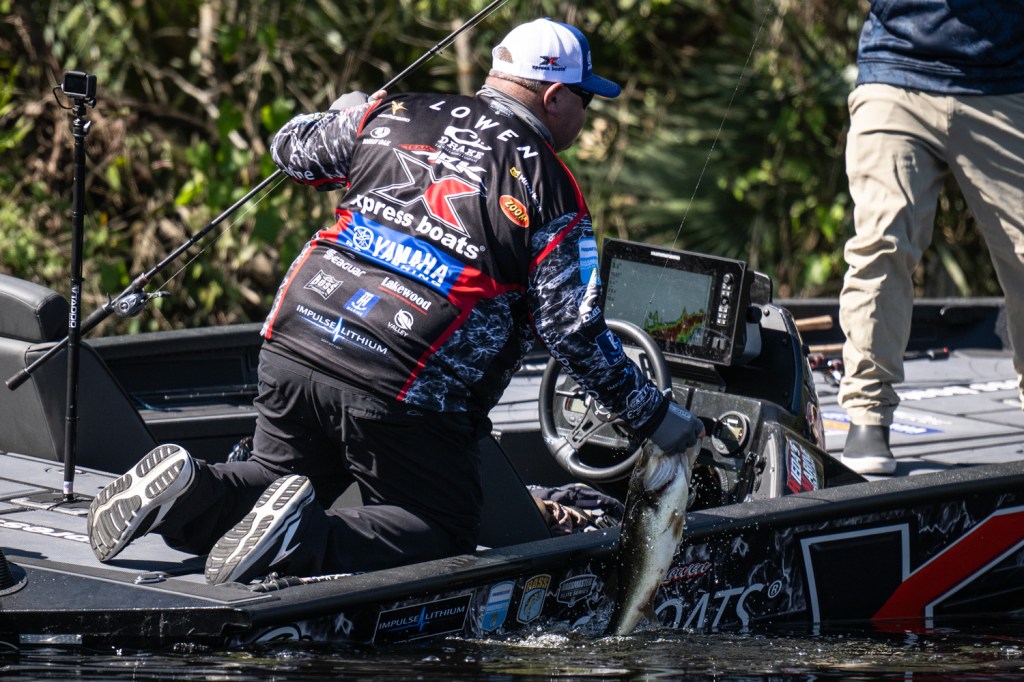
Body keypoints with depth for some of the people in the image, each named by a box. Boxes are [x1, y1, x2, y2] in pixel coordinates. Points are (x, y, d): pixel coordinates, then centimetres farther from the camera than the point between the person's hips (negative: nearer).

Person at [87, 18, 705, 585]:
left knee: (277, 479, 26)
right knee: (443, 535, 10)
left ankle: (188, 493, -7)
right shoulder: (553, 194, -2)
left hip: (295, 347, 5)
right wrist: (655, 417, 9)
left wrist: (350, 113, 48)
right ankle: (306, 538, -18)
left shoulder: (393, 117, 9)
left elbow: (293, 150, 26)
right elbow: (574, 333, -3)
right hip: (408, 393, -5)